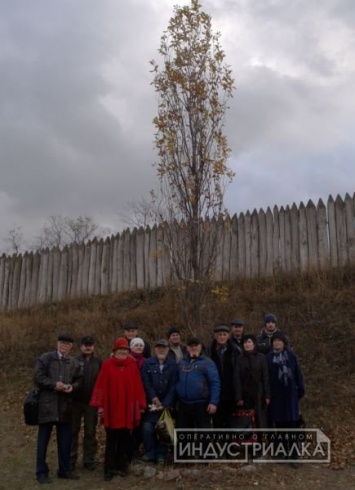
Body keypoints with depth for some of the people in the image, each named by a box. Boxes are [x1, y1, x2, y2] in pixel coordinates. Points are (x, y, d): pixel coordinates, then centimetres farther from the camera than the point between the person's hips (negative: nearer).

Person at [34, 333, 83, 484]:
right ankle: (41, 472, 13)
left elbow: (78, 380, 13)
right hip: (47, 404, -4)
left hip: (65, 406, 4)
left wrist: (72, 387, -8)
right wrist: (54, 384, -18)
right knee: (43, 439, 3)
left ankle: (64, 469, 23)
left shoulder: (74, 363, 11)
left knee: (65, 439, 11)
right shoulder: (44, 358, -2)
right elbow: (38, 378, -9)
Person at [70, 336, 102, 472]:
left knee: (90, 432, 8)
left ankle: (89, 459, 18)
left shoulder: (98, 363, 3)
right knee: (73, 431, 7)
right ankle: (71, 459, 17)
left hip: (91, 403, 1)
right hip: (76, 402, -1)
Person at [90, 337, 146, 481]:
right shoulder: (107, 365, -3)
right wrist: (100, 405, -9)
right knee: (111, 439, 5)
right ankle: (108, 469, 13)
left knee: (124, 438, 10)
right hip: (111, 408, -2)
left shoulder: (132, 365, 3)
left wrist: (140, 404, 1)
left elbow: (137, 386, 3)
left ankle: (122, 466, 23)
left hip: (127, 408, 2)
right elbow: (101, 386, -5)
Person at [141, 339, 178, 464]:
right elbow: (146, 383, -1)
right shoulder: (148, 363, 3)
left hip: (167, 404, 0)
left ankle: (161, 455, 16)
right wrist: (154, 398, -9)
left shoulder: (173, 365, 0)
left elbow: (173, 386, -3)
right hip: (151, 403, 0)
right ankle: (150, 453, 7)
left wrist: (165, 404, -8)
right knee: (147, 428, -8)